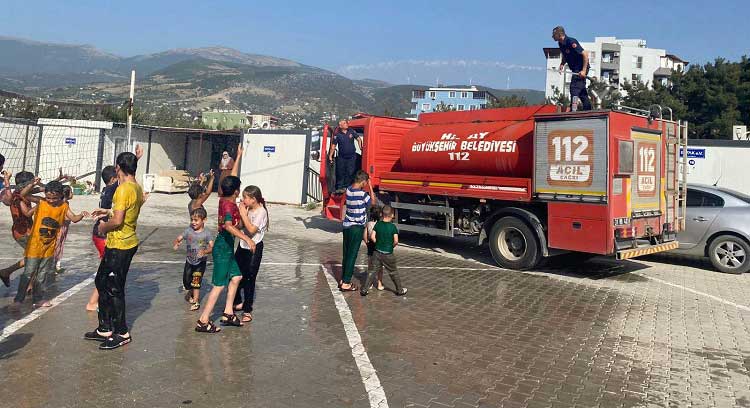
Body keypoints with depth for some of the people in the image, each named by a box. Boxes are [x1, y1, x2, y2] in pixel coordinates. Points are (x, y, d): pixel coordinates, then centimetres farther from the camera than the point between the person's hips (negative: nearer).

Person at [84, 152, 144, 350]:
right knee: (101, 282, 19)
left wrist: (104, 226, -7)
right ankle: (105, 328, 28)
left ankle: (122, 333, 14)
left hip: (119, 246, -10)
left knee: (114, 289, 2)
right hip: (128, 242, 10)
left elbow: (117, 221, -25)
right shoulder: (137, 188, 8)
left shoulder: (123, 189, -20)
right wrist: (109, 212, 18)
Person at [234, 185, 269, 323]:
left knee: (249, 278, -1)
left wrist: (243, 214, -21)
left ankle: (247, 310, 11)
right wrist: (241, 212, -6)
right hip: (243, 245, 7)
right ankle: (238, 302, 34)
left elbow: (252, 230, -25)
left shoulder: (261, 211, -17)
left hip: (254, 248, -7)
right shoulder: (248, 209, 5)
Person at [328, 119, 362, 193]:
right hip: (341, 157, -1)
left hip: (352, 156, 1)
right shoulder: (337, 134, -7)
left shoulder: (351, 131, -2)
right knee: (340, 173, 5)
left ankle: (346, 186, 12)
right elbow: (333, 146, -4)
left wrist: (360, 148, -4)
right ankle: (339, 187, 15)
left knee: (350, 172, 1)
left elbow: (358, 139, 8)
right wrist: (330, 156, -7)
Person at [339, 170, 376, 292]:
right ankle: (346, 283, 5)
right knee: (352, 255, 0)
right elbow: (373, 202, -2)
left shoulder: (349, 190, 2)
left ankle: (343, 280, 23)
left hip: (347, 226, 7)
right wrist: (370, 187, -2)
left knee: (346, 254, 15)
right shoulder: (362, 194, -20)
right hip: (356, 228, -7)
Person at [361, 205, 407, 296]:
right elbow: (396, 241, -17)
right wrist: (392, 246, 2)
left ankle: (364, 290, 8)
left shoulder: (378, 224, -3)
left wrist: (378, 243, 9)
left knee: (373, 271, 9)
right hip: (388, 254, -3)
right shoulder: (393, 227, -13)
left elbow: (372, 237, -5)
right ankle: (400, 290, 24)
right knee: (393, 272, 11)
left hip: (378, 252, 3)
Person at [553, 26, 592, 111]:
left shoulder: (571, 42, -24)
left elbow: (585, 54, -24)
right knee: (581, 90, 14)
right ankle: (588, 110, 23)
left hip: (581, 69, -10)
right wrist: (562, 64, 0)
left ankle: (573, 109, -18)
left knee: (574, 87, -16)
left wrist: (584, 70, -28)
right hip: (575, 69, 10)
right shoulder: (561, 44, 2)